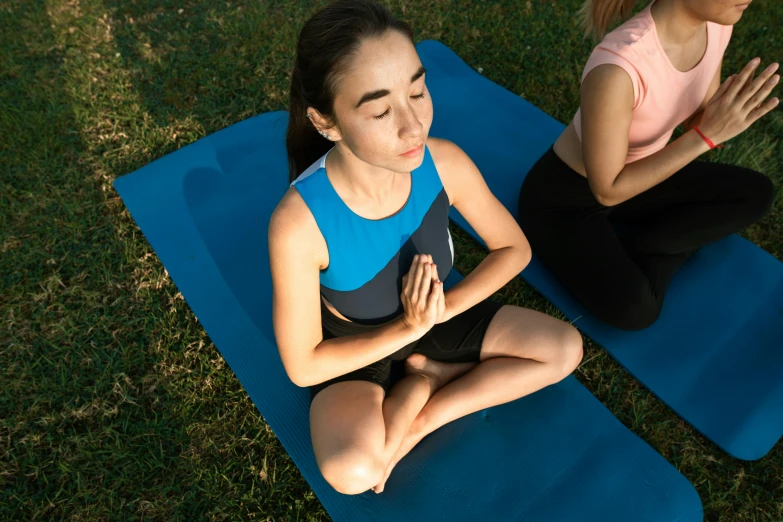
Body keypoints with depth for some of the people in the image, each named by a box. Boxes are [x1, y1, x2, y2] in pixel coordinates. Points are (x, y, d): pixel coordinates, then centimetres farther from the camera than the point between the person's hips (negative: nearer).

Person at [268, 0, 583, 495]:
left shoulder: (445, 163, -25)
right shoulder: (299, 223, -34)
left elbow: (514, 248, -7)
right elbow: (302, 366, -22)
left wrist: (443, 308, -20)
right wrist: (406, 329, -24)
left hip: (430, 318, 5)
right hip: (353, 344, -4)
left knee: (566, 348, -4)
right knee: (351, 473, -31)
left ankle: (417, 427, -1)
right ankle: (424, 378, -1)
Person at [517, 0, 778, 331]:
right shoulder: (617, 69, -36)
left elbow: (695, 122, 1)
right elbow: (608, 191, -25)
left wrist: (731, 112, -22)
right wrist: (708, 135, -29)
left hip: (631, 177, 8)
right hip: (562, 199, -7)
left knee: (756, 194, 0)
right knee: (634, 308, -28)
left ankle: (632, 251, -1)